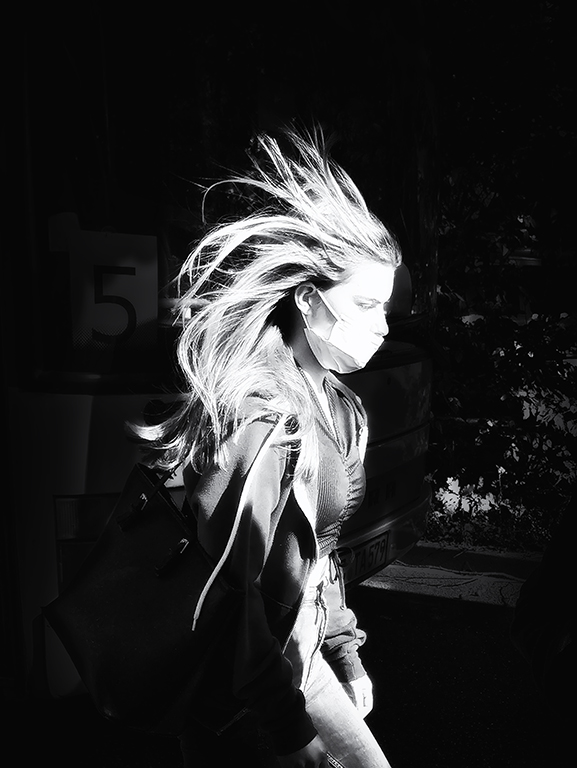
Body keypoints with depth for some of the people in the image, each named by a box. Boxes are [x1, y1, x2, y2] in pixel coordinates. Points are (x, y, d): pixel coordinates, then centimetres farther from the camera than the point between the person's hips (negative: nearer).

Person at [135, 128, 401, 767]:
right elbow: (231, 585, -25)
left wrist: (344, 651, 11)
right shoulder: (262, 419, -26)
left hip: (297, 643, 8)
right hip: (246, 679, -8)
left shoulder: (336, 408, 3)